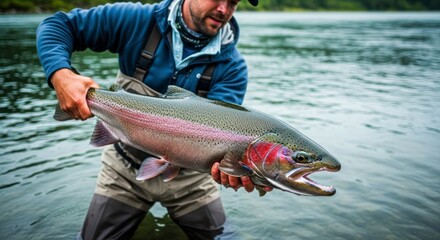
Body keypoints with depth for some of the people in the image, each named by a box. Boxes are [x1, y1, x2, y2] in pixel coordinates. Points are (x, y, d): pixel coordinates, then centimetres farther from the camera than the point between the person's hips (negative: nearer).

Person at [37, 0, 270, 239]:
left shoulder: (231, 65, -15)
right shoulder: (137, 20, -14)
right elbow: (58, 24, -9)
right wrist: (60, 74, -29)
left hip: (188, 174, 0)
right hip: (126, 167, 1)